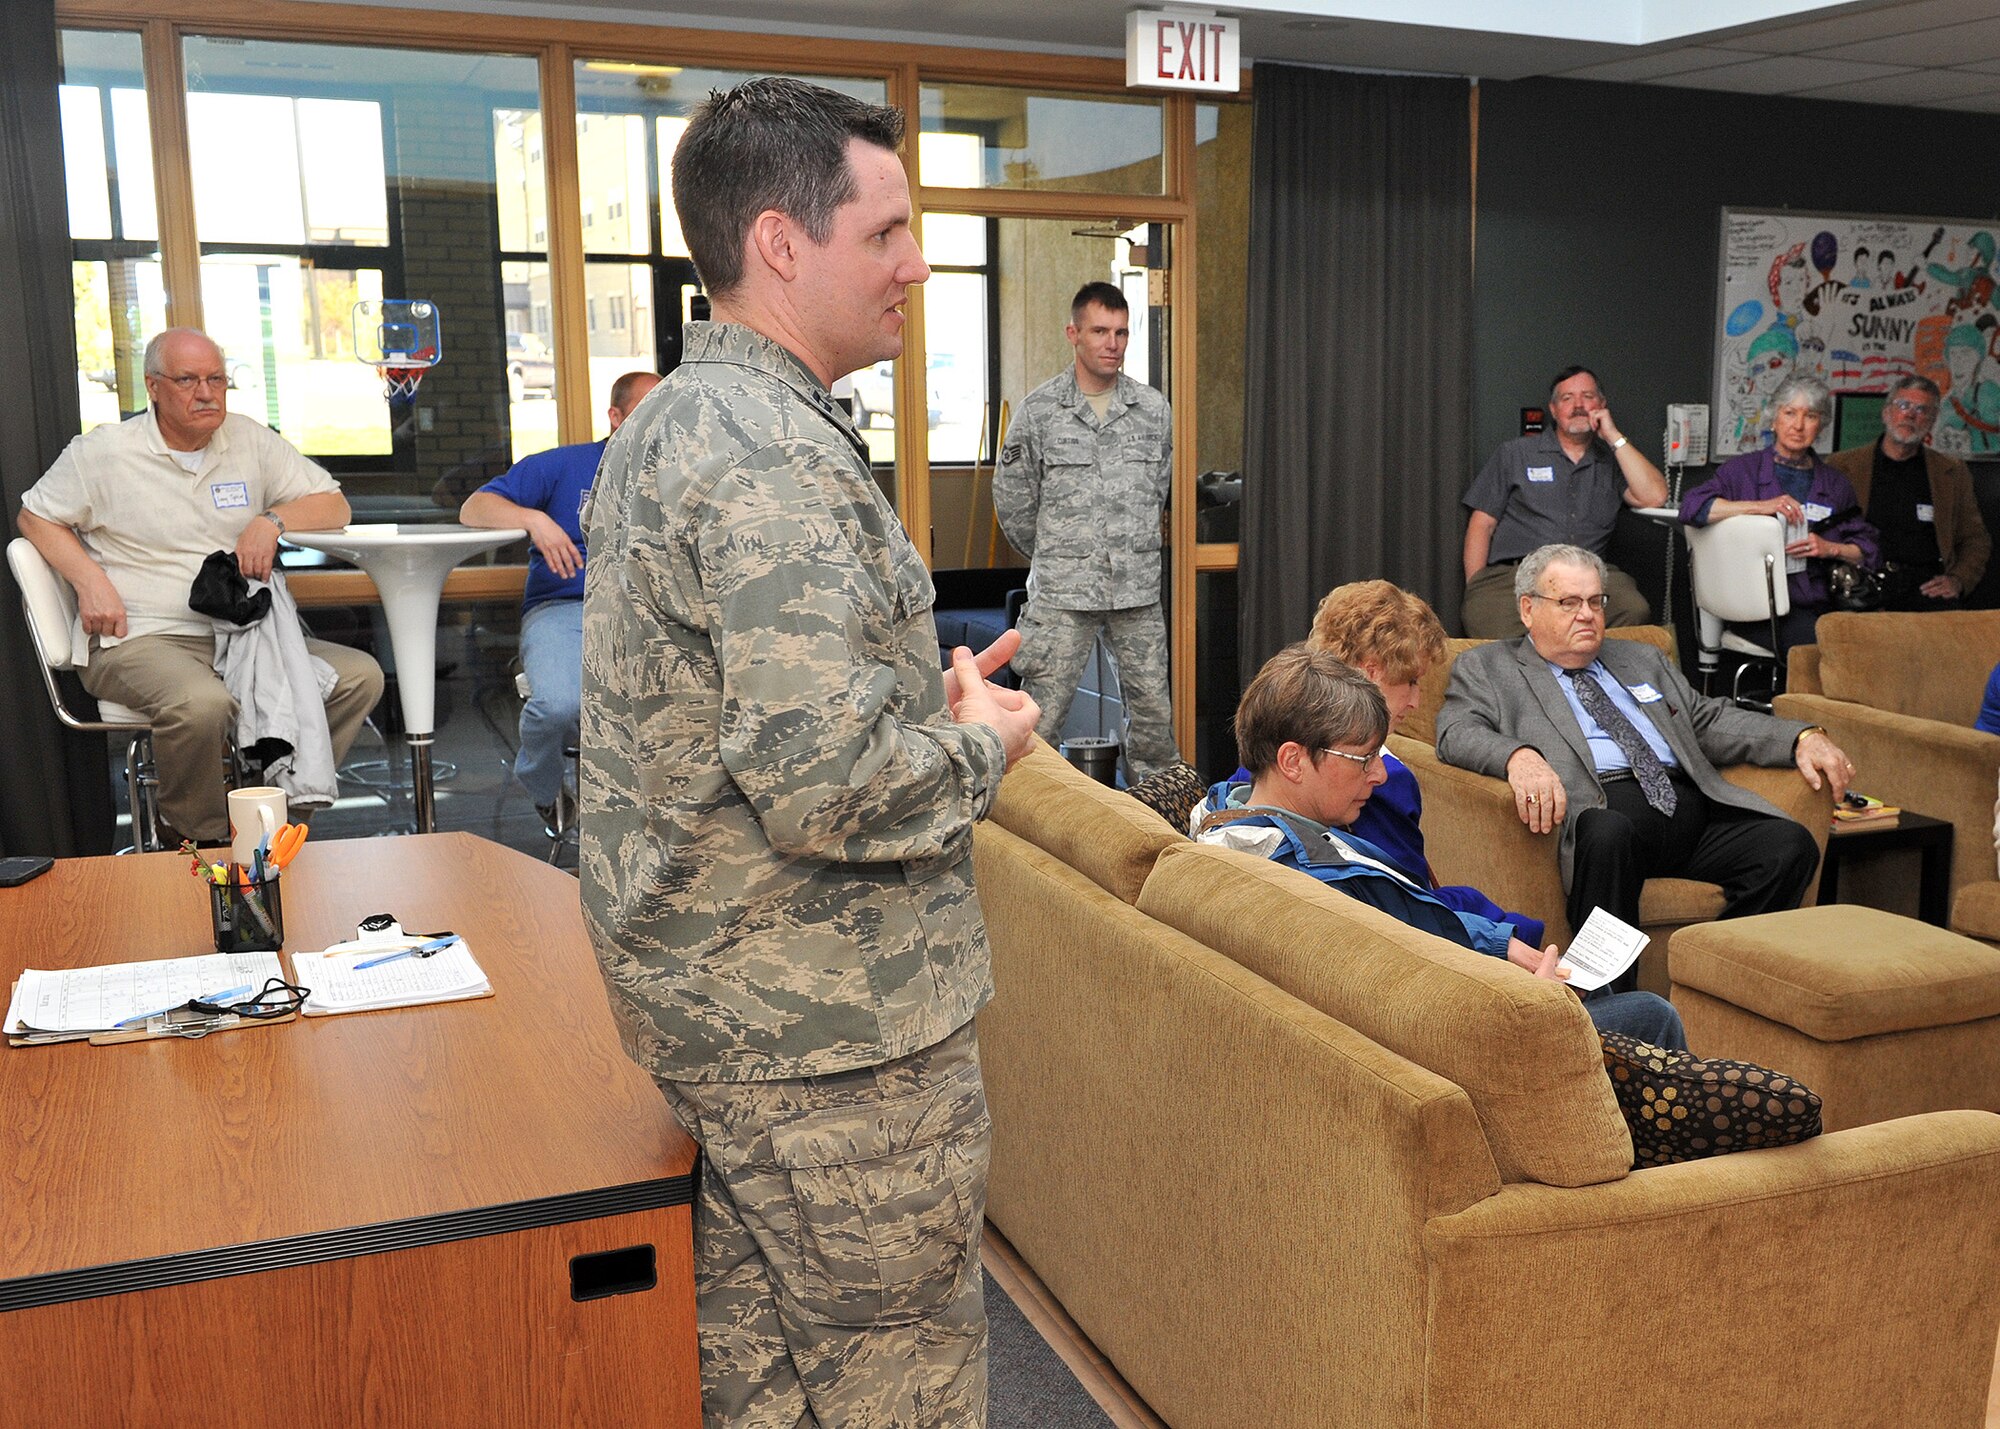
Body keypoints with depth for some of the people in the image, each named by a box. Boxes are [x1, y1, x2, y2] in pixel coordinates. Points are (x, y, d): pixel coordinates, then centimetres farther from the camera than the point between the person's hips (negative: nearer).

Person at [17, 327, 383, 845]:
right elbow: (35, 516, 12)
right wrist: (90, 580, -4)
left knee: (359, 676, -16)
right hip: (140, 641, -5)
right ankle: (194, 839, -11)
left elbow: (334, 506, 12)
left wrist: (272, 520, -8)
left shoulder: (250, 441, 11)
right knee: (202, 704, -39)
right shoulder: (103, 450, 3)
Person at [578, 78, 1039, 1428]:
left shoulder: (667, 424, 11)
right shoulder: (776, 454, -23)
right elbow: (826, 784, -30)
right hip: (833, 1027, -10)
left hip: (711, 1008, 10)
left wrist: (928, 704, 9)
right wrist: (980, 742, -10)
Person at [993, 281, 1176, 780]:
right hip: (1062, 591, -3)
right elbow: (1012, 498, 5)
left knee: (1153, 710, 9)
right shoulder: (1038, 410, -2)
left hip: (1138, 588, 3)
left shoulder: (1153, 409, 7)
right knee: (1042, 719, -2)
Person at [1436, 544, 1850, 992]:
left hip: (1689, 804, 6)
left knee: (1790, 844, -19)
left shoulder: (1643, 659, 32)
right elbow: (1458, 733, -3)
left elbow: (1711, 721, 29)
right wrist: (1519, 757, -25)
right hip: (1597, 808, -5)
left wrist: (1803, 737, 12)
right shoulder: (1485, 668, 15)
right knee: (1607, 833, -40)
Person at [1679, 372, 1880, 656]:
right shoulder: (1743, 469, 8)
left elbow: (1870, 550, 16)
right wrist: (1759, 506, -16)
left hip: (1821, 606, 4)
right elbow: (1692, 507, -10)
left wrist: (1831, 549, -4)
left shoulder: (1834, 484, 20)